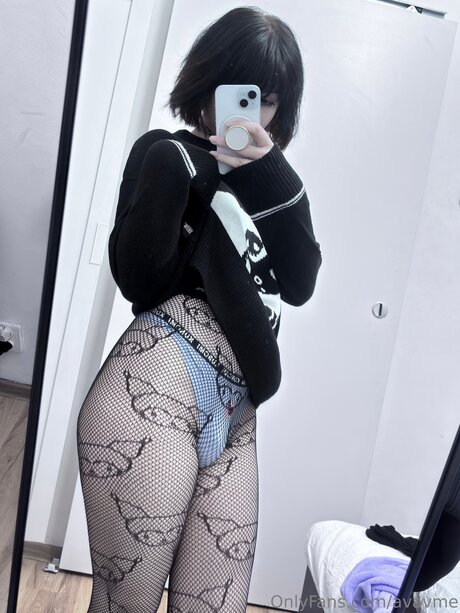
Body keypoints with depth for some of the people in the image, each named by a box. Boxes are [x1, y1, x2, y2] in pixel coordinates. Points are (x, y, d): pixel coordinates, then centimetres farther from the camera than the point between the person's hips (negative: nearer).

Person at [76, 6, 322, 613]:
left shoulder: (269, 183, 21)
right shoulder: (169, 155, 6)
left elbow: (300, 283, 4)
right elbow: (139, 277, -9)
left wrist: (270, 173, -3)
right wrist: (183, 166, -10)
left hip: (234, 414, 6)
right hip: (155, 387, -5)